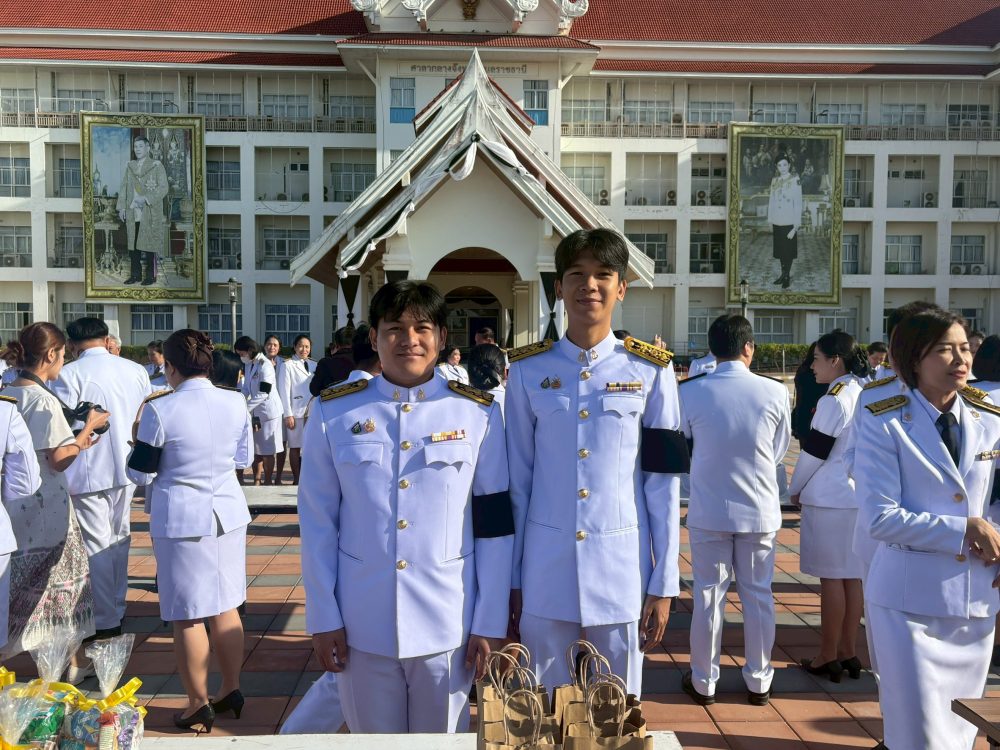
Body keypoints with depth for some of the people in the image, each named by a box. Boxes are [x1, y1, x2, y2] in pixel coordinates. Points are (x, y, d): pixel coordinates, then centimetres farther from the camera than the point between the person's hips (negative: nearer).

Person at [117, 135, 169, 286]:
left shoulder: (157, 166, -1)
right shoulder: (130, 166, 15)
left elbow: (163, 188, -8)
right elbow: (124, 187, 17)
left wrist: (146, 198, -17)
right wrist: (121, 207, 8)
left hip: (150, 214, -5)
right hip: (132, 214, 5)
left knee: (150, 245, -3)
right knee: (133, 245, 7)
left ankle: (150, 275, 5)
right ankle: (135, 274, 15)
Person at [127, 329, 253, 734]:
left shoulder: (160, 410, -15)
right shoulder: (236, 402, -4)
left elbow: (141, 474, -6)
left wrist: (140, 434, 10)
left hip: (181, 520, -4)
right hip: (227, 514, 4)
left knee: (187, 617, 8)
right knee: (225, 607, 17)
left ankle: (199, 706, 19)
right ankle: (231, 691, 28)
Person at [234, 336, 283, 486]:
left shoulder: (265, 366, -18)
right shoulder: (248, 364, 7)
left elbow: (264, 393, -22)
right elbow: (246, 388, 12)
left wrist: (245, 408, -20)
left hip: (268, 412, -7)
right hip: (255, 412, 7)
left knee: (267, 451, 2)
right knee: (255, 450, 11)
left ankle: (267, 483, 11)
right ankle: (256, 481, 20)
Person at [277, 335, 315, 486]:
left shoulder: (313, 365, 13)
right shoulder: (287, 365, -1)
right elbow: (284, 391, -4)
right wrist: (288, 415, -9)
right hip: (296, 412, -4)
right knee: (295, 447, 2)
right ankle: (297, 480, 9)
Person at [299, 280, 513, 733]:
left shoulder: (479, 414, -3)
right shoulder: (333, 412, -3)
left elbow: (494, 526, -1)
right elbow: (318, 525, 0)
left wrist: (489, 623, -2)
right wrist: (323, 618, -1)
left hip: (449, 624, 0)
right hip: (361, 625, 1)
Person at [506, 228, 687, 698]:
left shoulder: (651, 371, -1)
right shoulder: (527, 371, 0)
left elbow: (663, 483, 0)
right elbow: (517, 480, 3)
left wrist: (663, 584, 0)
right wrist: (511, 581, 3)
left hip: (622, 569, 0)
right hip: (545, 571, 1)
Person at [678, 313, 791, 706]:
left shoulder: (690, 392, -12)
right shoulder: (775, 392, -10)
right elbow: (780, 450, 3)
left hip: (708, 511, -1)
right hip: (759, 511, 1)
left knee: (708, 595, 10)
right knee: (758, 595, 14)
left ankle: (704, 681, 22)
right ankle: (759, 681, 26)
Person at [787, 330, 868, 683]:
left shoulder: (833, 400, -15)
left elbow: (814, 452, -13)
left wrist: (794, 489, 1)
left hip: (828, 499, -8)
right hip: (859, 497, 8)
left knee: (831, 577, 0)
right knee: (852, 576, 12)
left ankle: (828, 656, 9)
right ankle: (848, 651, 21)